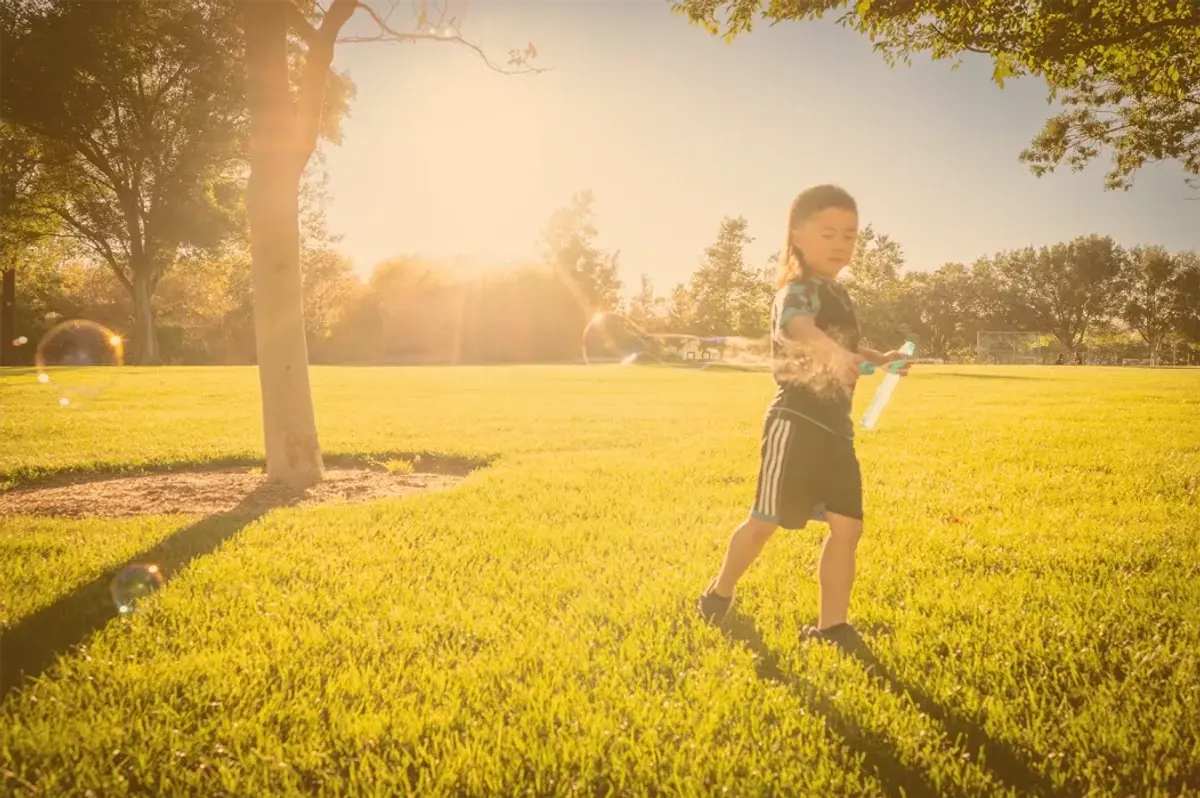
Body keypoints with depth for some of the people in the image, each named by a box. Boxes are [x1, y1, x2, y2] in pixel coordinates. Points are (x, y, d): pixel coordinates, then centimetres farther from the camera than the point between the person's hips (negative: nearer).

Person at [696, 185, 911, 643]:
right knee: (766, 521, 2)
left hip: (835, 426, 8)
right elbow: (798, 328, -41)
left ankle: (831, 625, 11)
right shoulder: (797, 291, -14)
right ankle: (719, 593, 25)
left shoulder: (838, 294, 14)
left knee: (847, 526, 2)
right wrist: (835, 354, -59)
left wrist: (880, 360, 19)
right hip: (796, 423, -8)